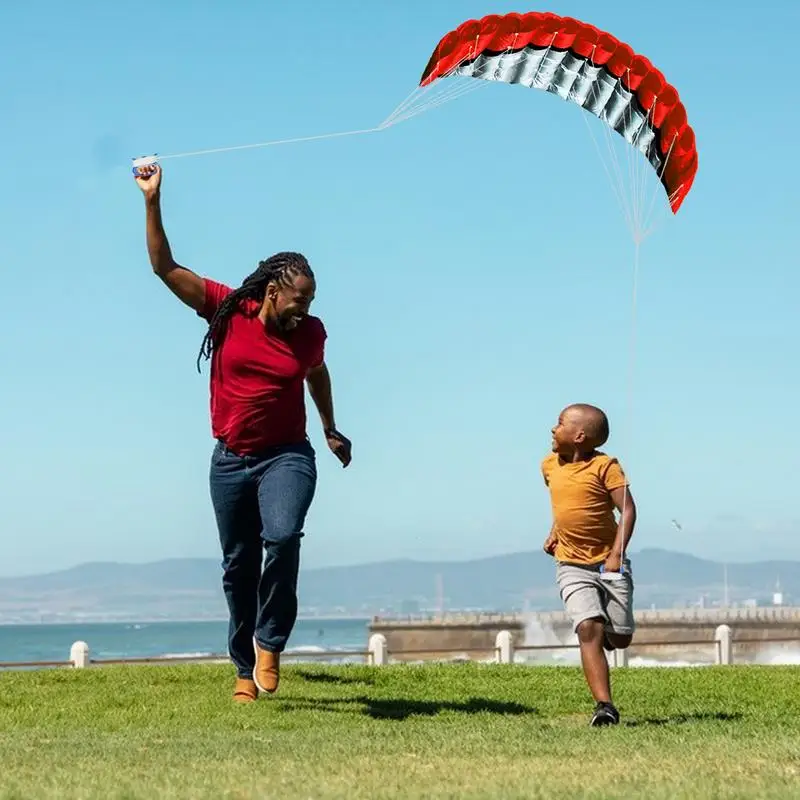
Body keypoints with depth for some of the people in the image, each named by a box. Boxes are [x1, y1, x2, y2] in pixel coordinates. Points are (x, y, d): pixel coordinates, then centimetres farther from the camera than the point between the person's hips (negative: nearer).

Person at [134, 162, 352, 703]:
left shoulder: (309, 333, -1)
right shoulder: (227, 310, -5)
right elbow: (166, 268, -7)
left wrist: (332, 431, 31)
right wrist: (153, 203, -14)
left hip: (287, 456, -1)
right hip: (231, 459, 1)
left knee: (283, 537, -28)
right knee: (238, 566, 8)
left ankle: (269, 646, -14)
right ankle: (245, 670, 21)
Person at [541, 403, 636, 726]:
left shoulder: (604, 465, -10)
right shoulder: (549, 465, 7)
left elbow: (628, 509, -12)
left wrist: (617, 554, -19)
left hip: (608, 564, -2)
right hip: (572, 567, 2)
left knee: (620, 638, 3)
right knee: (589, 629, -18)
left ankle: (601, 631, 40)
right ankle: (604, 706, -23)